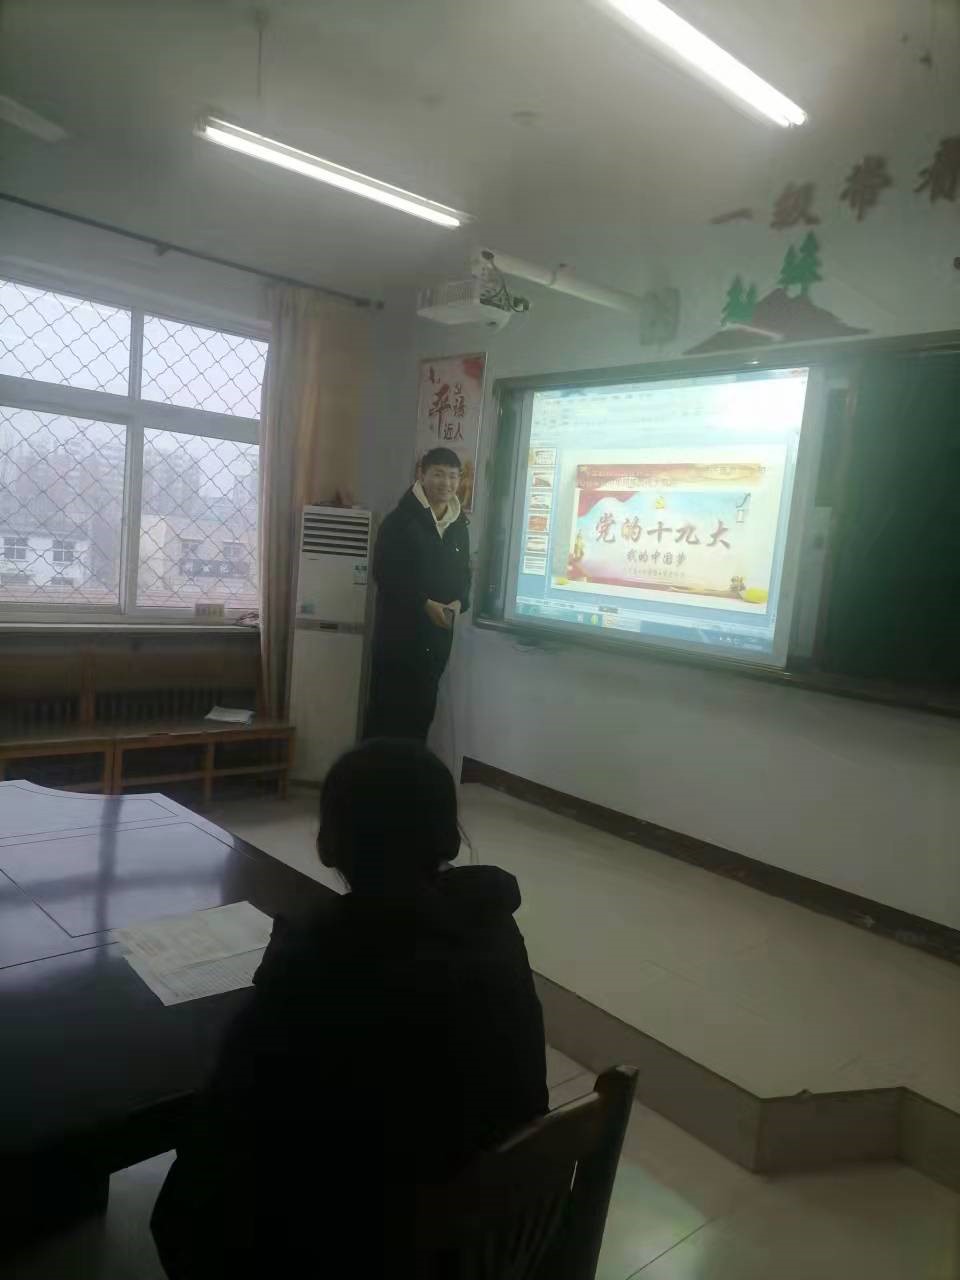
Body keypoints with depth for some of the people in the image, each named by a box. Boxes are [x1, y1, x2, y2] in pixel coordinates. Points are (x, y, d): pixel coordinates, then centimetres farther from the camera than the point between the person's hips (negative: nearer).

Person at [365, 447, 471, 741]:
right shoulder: (400, 520, -6)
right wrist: (425, 604, -19)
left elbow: (464, 574, 16)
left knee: (423, 708, 11)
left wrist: (459, 602, -6)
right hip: (399, 628, -5)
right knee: (388, 706, -3)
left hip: (438, 632, 6)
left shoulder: (459, 526, 12)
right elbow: (384, 572, -12)